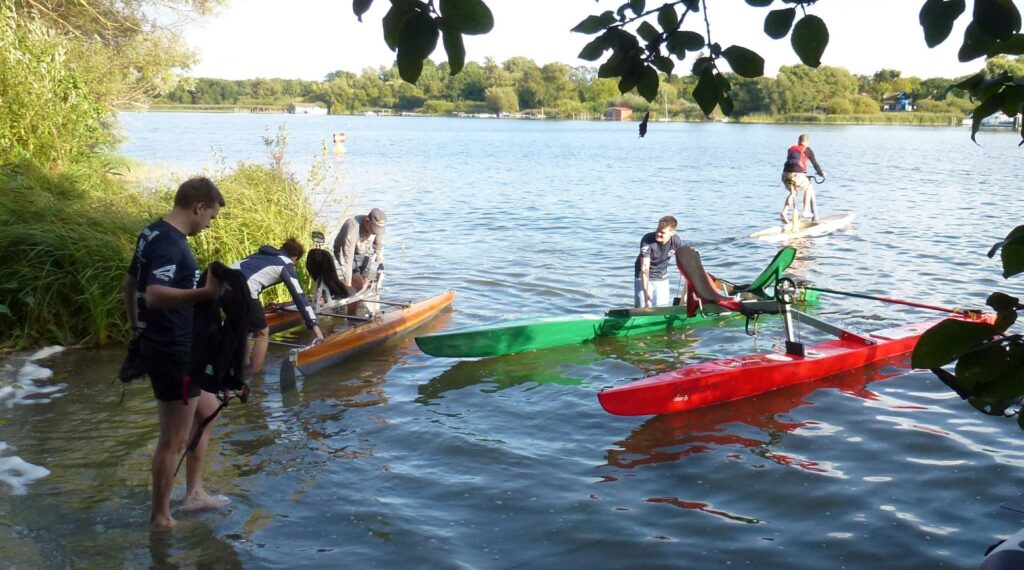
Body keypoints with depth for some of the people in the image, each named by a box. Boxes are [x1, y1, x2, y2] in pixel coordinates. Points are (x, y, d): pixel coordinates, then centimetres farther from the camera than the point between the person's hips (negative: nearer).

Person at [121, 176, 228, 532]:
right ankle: (160, 518, 13)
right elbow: (154, 295, -38)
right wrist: (204, 293, -51)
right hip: (174, 353, -11)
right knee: (175, 439, 1)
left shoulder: (153, 234, 9)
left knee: (206, 410, 24)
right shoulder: (170, 244, -22)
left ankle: (194, 493, 31)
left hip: (163, 347, 11)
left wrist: (137, 329, 29)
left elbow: (130, 285, 20)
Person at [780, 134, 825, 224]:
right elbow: (815, 163, 14)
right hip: (797, 174, -5)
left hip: (785, 174, 5)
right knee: (809, 188, 23)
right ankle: (805, 211, 18)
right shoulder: (807, 150, 10)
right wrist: (821, 173, 31)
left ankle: (784, 212, 8)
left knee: (792, 193, 27)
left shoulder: (791, 149, 25)